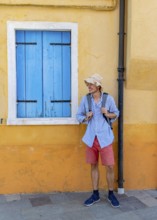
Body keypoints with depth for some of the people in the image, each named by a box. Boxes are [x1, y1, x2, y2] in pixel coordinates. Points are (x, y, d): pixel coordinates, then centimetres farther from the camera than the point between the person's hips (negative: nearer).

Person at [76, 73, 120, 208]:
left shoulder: (108, 98, -5)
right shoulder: (85, 99, 0)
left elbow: (116, 113, 7)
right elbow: (78, 115, 8)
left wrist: (108, 114, -13)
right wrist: (86, 118, -13)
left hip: (105, 137, -2)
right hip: (91, 137, 2)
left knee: (110, 166, -1)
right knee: (94, 166, 11)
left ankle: (111, 194, 20)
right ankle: (95, 195, 25)